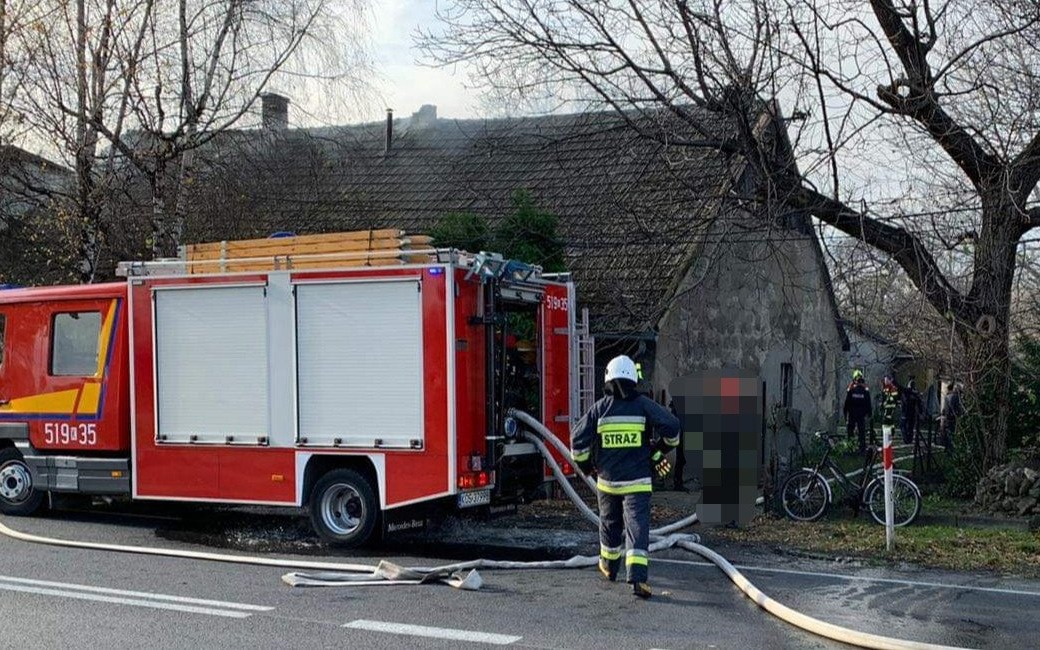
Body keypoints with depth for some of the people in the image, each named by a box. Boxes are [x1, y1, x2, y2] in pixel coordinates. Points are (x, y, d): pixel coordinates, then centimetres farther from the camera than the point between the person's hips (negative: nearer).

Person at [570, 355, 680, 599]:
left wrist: (585, 465, 14)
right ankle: (637, 577, -21)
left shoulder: (600, 408, -1)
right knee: (637, 526, -6)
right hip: (637, 482, -2)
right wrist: (662, 450, 7)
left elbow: (578, 438, -3)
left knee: (610, 523, 22)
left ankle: (609, 566, 40)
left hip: (607, 481, 2)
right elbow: (671, 426, -10)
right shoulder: (643, 405, -4)